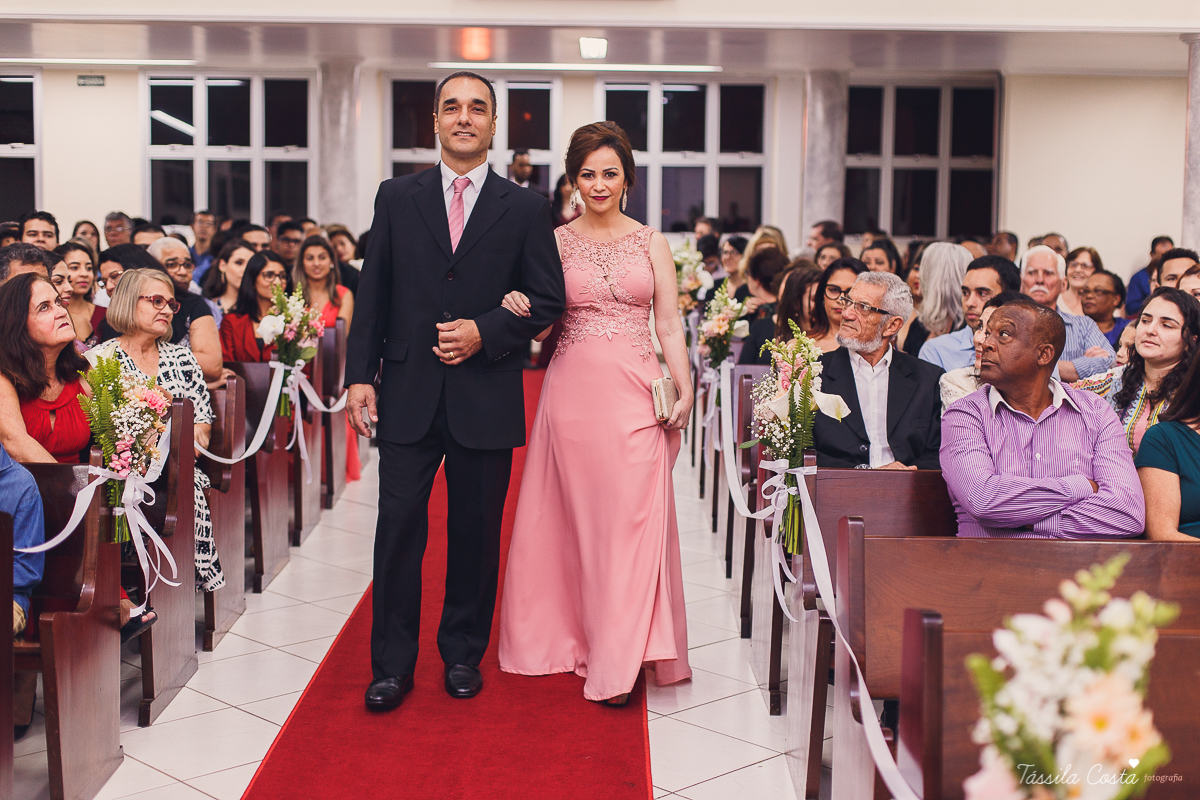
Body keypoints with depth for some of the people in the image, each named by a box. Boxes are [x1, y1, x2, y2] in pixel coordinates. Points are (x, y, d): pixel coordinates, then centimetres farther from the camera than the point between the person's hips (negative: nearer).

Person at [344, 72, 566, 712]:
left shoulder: (526, 209, 5)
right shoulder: (397, 197, 8)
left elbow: (548, 300, 3)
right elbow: (373, 293, 7)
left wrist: (485, 333, -11)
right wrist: (360, 375, 0)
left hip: (486, 395, 0)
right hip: (408, 392, 1)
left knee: (476, 532, 8)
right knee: (398, 528, 1)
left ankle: (463, 653, 24)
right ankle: (392, 664, 13)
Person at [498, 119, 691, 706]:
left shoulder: (651, 242, 8)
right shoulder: (556, 241, 7)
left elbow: (670, 324, 6)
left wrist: (685, 390, -5)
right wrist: (517, 304, -14)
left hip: (636, 391, 0)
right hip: (573, 388, 0)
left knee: (632, 517, -5)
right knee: (580, 515, 5)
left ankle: (619, 660, 0)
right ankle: (581, 637, 21)